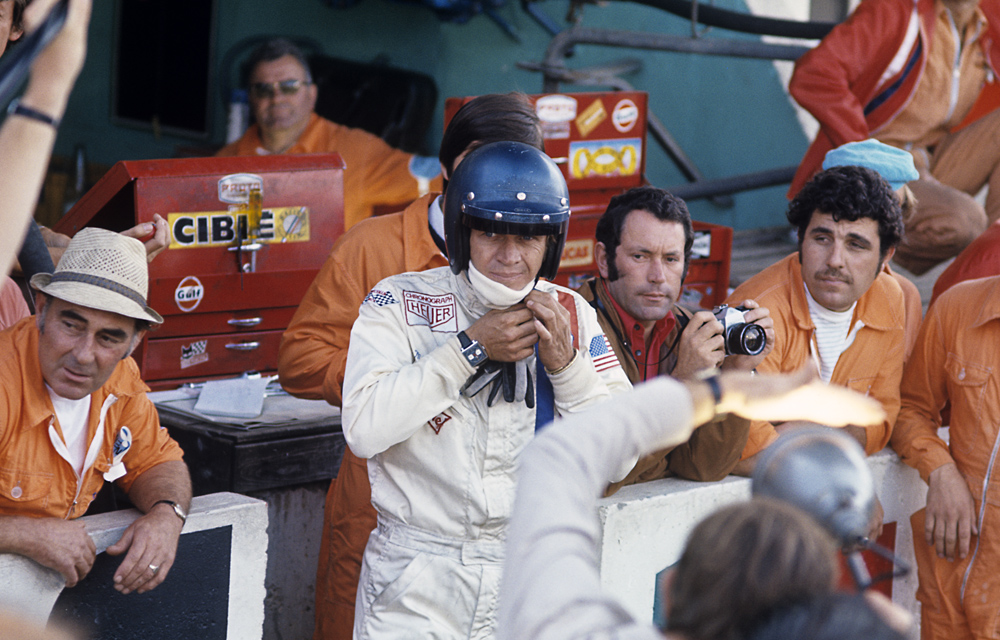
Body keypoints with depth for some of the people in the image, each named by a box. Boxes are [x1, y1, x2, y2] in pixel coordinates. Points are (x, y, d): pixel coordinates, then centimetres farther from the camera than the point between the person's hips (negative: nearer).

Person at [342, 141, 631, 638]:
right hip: (418, 578, -2)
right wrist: (470, 348, -17)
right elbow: (364, 429, -19)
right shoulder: (400, 304, -4)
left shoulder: (571, 316, 4)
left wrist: (566, 364, -13)